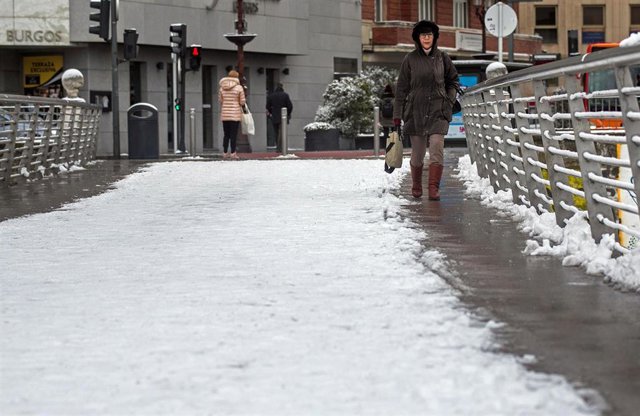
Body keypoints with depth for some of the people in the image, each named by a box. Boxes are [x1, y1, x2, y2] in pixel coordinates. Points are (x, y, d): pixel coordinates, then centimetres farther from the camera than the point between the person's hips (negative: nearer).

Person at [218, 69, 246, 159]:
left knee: (226, 134, 11)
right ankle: (233, 153, -4)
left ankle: (225, 153, 11)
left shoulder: (222, 88, 4)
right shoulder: (239, 88, -7)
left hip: (224, 115, 4)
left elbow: (220, 101, 4)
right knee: (233, 134, -1)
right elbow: (242, 102, -7)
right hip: (235, 114, -4)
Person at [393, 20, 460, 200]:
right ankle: (416, 187, 25)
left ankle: (434, 189, -15)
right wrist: (397, 115, 1)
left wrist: (449, 101, 3)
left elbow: (453, 81, 19)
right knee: (417, 153, 4)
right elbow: (401, 88, 4)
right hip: (416, 111, 0)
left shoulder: (442, 57, 6)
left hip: (438, 111, 0)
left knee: (437, 147, -16)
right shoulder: (410, 59, 2)